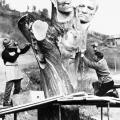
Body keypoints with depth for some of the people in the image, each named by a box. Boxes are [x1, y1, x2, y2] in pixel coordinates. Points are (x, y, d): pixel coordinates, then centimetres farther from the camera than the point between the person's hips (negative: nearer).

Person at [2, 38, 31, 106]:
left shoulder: (14, 49, 11)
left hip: (16, 69, 8)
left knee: (18, 87, 10)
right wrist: (18, 52, -17)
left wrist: (28, 45, 7)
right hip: (10, 69, -8)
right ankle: (6, 101, -7)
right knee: (9, 86, -12)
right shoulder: (5, 52, -11)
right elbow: (12, 59, -19)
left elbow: (23, 51, 19)